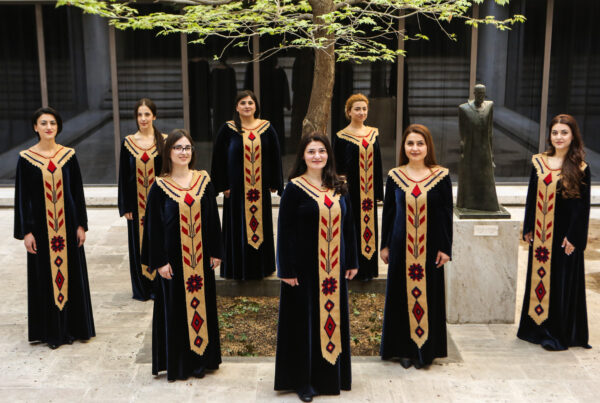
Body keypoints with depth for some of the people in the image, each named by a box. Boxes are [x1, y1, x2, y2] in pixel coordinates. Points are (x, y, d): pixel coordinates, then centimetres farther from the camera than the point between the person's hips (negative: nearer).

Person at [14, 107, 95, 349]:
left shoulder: (68, 155, 3)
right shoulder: (26, 158, -2)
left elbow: (78, 191, 5)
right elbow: (22, 197, -2)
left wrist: (81, 225, 1)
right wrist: (26, 231, -6)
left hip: (67, 224, 2)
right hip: (41, 226, -2)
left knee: (71, 272, 7)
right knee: (44, 276, 4)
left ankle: (73, 327, 19)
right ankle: (50, 330, 15)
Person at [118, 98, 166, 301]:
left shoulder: (164, 141, -1)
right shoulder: (128, 143, 2)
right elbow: (123, 176, 4)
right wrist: (125, 206, -1)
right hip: (137, 203, 1)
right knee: (139, 243, 7)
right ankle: (141, 288, 17)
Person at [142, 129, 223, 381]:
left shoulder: (203, 181, 3)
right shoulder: (160, 186, -5)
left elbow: (213, 218, 6)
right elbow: (154, 225, -5)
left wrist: (215, 252, 3)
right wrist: (160, 261, -9)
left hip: (200, 257, 3)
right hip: (174, 257, -3)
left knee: (201, 303, 9)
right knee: (175, 308, 4)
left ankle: (200, 358, 22)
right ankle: (177, 364, 15)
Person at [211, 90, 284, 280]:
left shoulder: (267, 128, 4)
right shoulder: (228, 129, -1)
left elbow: (275, 157, 7)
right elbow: (219, 158, -1)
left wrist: (275, 183, 3)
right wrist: (223, 185, -5)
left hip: (260, 187, 2)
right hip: (237, 188, -2)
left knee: (260, 224, 9)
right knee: (238, 227, 3)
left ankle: (261, 266, 20)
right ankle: (238, 267, 13)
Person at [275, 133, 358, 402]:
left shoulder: (338, 188, 8)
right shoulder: (294, 188, -6)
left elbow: (348, 226, 12)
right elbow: (284, 230, -9)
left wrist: (351, 261, 9)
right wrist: (287, 269, -13)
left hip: (333, 267, 5)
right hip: (305, 266, -4)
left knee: (333, 316, 11)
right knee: (305, 321, 2)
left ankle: (331, 375, 25)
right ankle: (303, 380, 14)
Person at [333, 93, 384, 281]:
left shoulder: (373, 133, 9)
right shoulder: (341, 136, -5)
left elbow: (378, 163, 12)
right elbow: (338, 167, -5)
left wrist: (378, 190, 9)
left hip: (369, 190, 5)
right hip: (352, 190, -4)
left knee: (369, 225, 8)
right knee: (352, 226, -1)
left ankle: (367, 267, 16)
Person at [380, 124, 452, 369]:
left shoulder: (441, 176, -3)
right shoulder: (395, 176, 1)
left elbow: (447, 214, -1)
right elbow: (388, 212, 5)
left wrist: (445, 248, -4)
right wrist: (385, 245, 4)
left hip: (430, 247, -1)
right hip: (401, 246, 1)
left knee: (428, 295, 6)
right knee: (401, 295, 7)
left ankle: (425, 350, 19)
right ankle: (404, 349, 20)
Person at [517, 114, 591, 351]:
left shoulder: (579, 168, -7)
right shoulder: (539, 162, 5)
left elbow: (583, 205, -8)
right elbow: (532, 196, 8)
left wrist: (574, 236, -12)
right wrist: (528, 229, 6)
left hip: (564, 233, -4)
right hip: (541, 234, 5)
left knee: (561, 280, 2)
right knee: (538, 277, 11)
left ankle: (558, 333, 11)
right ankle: (537, 326, 24)